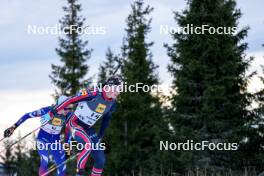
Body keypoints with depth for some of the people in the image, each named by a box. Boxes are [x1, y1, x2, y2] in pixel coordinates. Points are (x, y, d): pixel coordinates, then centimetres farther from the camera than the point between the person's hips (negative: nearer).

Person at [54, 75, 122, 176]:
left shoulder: (112, 104, -3)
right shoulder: (93, 94, -25)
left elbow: (106, 120, 14)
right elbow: (71, 100, -18)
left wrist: (100, 137, 14)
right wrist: (55, 110, -13)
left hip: (88, 129, 7)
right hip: (75, 123, -7)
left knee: (101, 160, -2)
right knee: (89, 145, -34)